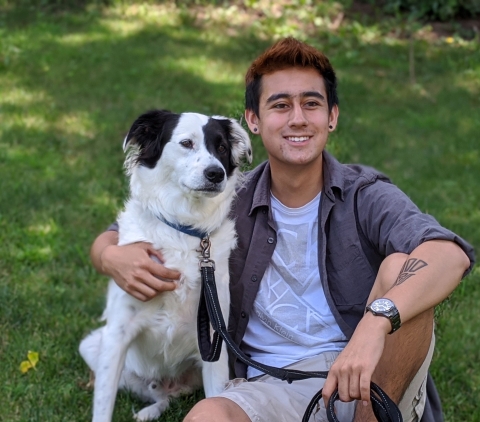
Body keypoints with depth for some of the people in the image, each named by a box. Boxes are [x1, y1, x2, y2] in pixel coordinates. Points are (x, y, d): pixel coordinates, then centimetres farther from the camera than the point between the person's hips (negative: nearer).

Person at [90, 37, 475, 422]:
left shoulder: (364, 196, -4)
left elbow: (451, 254, -25)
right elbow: (110, 240, 10)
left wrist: (376, 321, -43)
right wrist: (113, 257, -17)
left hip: (377, 387, 0)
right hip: (274, 389, 1)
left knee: (402, 267, -27)